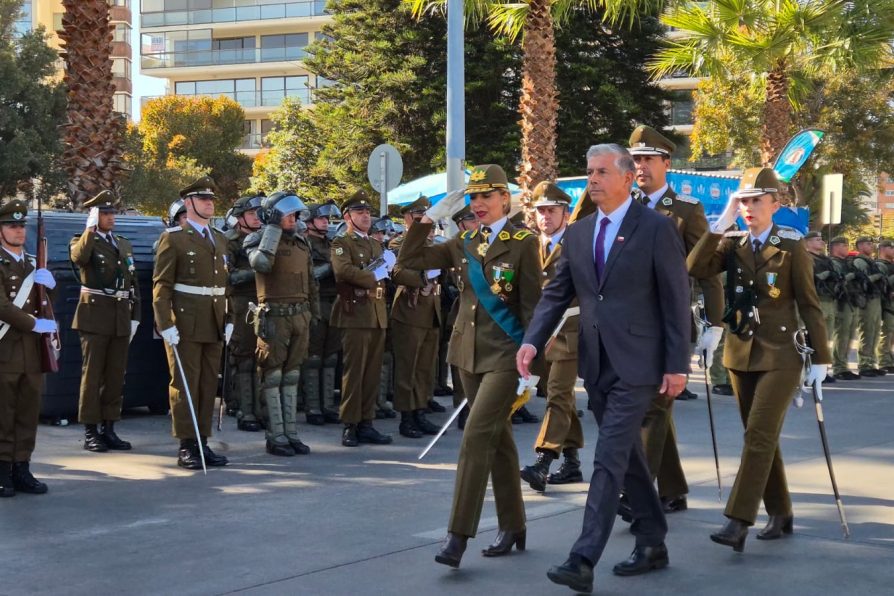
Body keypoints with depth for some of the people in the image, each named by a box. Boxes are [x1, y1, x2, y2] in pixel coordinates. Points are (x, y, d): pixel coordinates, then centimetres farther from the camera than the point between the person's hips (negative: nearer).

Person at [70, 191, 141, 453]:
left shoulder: (124, 245, 17)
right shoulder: (83, 241, 1)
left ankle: (109, 429, 14)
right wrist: (91, 229, -21)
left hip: (121, 318, 5)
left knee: (116, 376, 7)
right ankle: (90, 431, 2)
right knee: (92, 374, -2)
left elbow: (133, 284, 18)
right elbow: (78, 256, -26)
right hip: (95, 316, -5)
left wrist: (134, 317, 11)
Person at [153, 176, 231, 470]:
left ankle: (202, 443, 15)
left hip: (214, 324, 6)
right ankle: (186, 447, 1)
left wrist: (229, 320, 11)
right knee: (185, 384, -3)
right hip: (185, 324, -6)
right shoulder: (173, 237, -2)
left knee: (209, 385, 8)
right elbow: (161, 285, -7)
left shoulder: (220, 239, 17)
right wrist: (165, 324, -15)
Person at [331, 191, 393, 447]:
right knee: (354, 371, -6)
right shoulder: (341, 243, -2)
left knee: (373, 371, 7)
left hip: (378, 315, 7)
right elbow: (343, 269, -20)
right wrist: (373, 278, -14)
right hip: (355, 313, -7)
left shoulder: (376, 245, 21)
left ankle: (366, 423, 12)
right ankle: (350, 425, -1)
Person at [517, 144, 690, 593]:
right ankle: (652, 544, 27)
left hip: (637, 364, -6)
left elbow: (676, 300, -7)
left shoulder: (657, 228, -6)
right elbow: (556, 294, 10)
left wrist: (677, 365, -11)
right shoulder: (577, 233, 11)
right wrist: (533, 340, -7)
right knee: (627, 458, 15)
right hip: (595, 363, 7)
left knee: (609, 460, -11)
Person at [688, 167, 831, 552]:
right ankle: (780, 515, 23)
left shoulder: (792, 248, -5)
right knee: (761, 438, 11)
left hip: (780, 355, -5)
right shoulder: (732, 244, 6)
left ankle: (738, 523, -16)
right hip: (741, 353, 5)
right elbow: (695, 268, -11)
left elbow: (809, 305, -4)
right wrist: (721, 225, -14)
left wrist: (820, 358, -6)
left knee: (759, 436, -12)